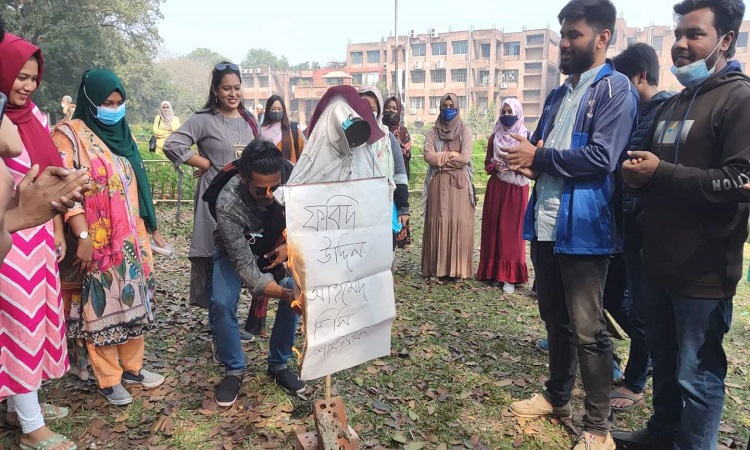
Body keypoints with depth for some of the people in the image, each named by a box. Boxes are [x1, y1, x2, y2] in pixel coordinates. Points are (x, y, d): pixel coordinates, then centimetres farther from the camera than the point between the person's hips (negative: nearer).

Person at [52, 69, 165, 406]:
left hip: (132, 237, 7)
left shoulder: (120, 133, 13)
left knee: (134, 300, 12)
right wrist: (83, 237, -23)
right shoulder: (70, 134, -8)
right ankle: (108, 380, 16)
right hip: (97, 241, -6)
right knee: (101, 306, 2)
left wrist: (147, 228, 18)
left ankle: (132, 367, 27)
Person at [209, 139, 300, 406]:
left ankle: (279, 365, 3)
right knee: (222, 303, -23)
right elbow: (244, 266, -37)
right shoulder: (228, 204, -40)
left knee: (298, 291, -16)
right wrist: (284, 293, -49)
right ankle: (233, 370, 3)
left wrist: (289, 244, -22)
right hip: (236, 250, -3)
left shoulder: (291, 174, -32)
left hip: (275, 245, 3)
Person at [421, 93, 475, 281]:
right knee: (438, 223, -1)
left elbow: (465, 158, -8)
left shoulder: (465, 130, 5)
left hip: (459, 183, -1)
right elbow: (428, 156, -5)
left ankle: (458, 269, 3)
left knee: (459, 223, -3)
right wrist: (451, 155, -7)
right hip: (438, 184, 1)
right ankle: (436, 268, 4)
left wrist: (440, 158, -2)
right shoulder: (433, 132, 10)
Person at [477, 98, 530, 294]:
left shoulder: (526, 136, -1)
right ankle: (493, 270, 15)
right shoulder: (494, 137, 11)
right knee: (493, 228, 5)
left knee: (512, 230, -3)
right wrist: (495, 166, -9)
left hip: (517, 189, -4)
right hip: (496, 188, 4)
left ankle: (510, 276, 0)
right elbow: (487, 164, 13)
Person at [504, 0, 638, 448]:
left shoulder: (616, 89, -8)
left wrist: (539, 157, -12)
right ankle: (557, 395, 36)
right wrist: (528, 157, -2)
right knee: (554, 317, 18)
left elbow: (602, 158, -20)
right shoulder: (559, 94, 18)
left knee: (587, 329, 0)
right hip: (546, 224, 8)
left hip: (584, 229, -8)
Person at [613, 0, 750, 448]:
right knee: (664, 360, 22)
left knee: (697, 374, 4)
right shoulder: (671, 105, 18)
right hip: (660, 261, 8)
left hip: (704, 270, -8)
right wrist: (638, 177, 2)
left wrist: (660, 172, -18)